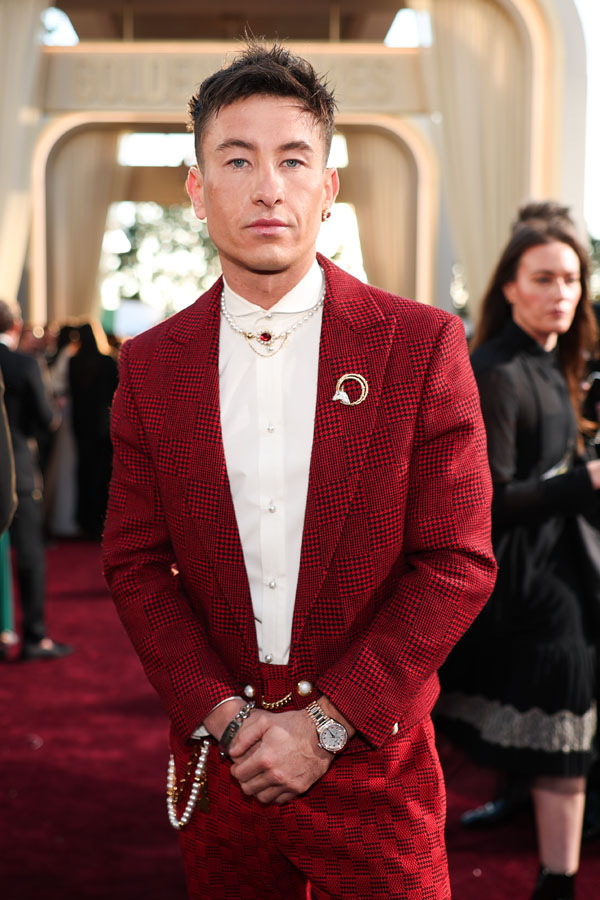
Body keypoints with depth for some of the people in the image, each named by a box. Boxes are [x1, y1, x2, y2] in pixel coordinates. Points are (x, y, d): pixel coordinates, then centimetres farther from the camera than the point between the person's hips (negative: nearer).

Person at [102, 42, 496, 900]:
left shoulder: (423, 344, -8)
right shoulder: (151, 363, 0)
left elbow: (458, 562, -9)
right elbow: (136, 563, 2)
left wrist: (326, 724, -12)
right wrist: (223, 716, -10)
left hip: (373, 762, -2)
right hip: (217, 758, 2)